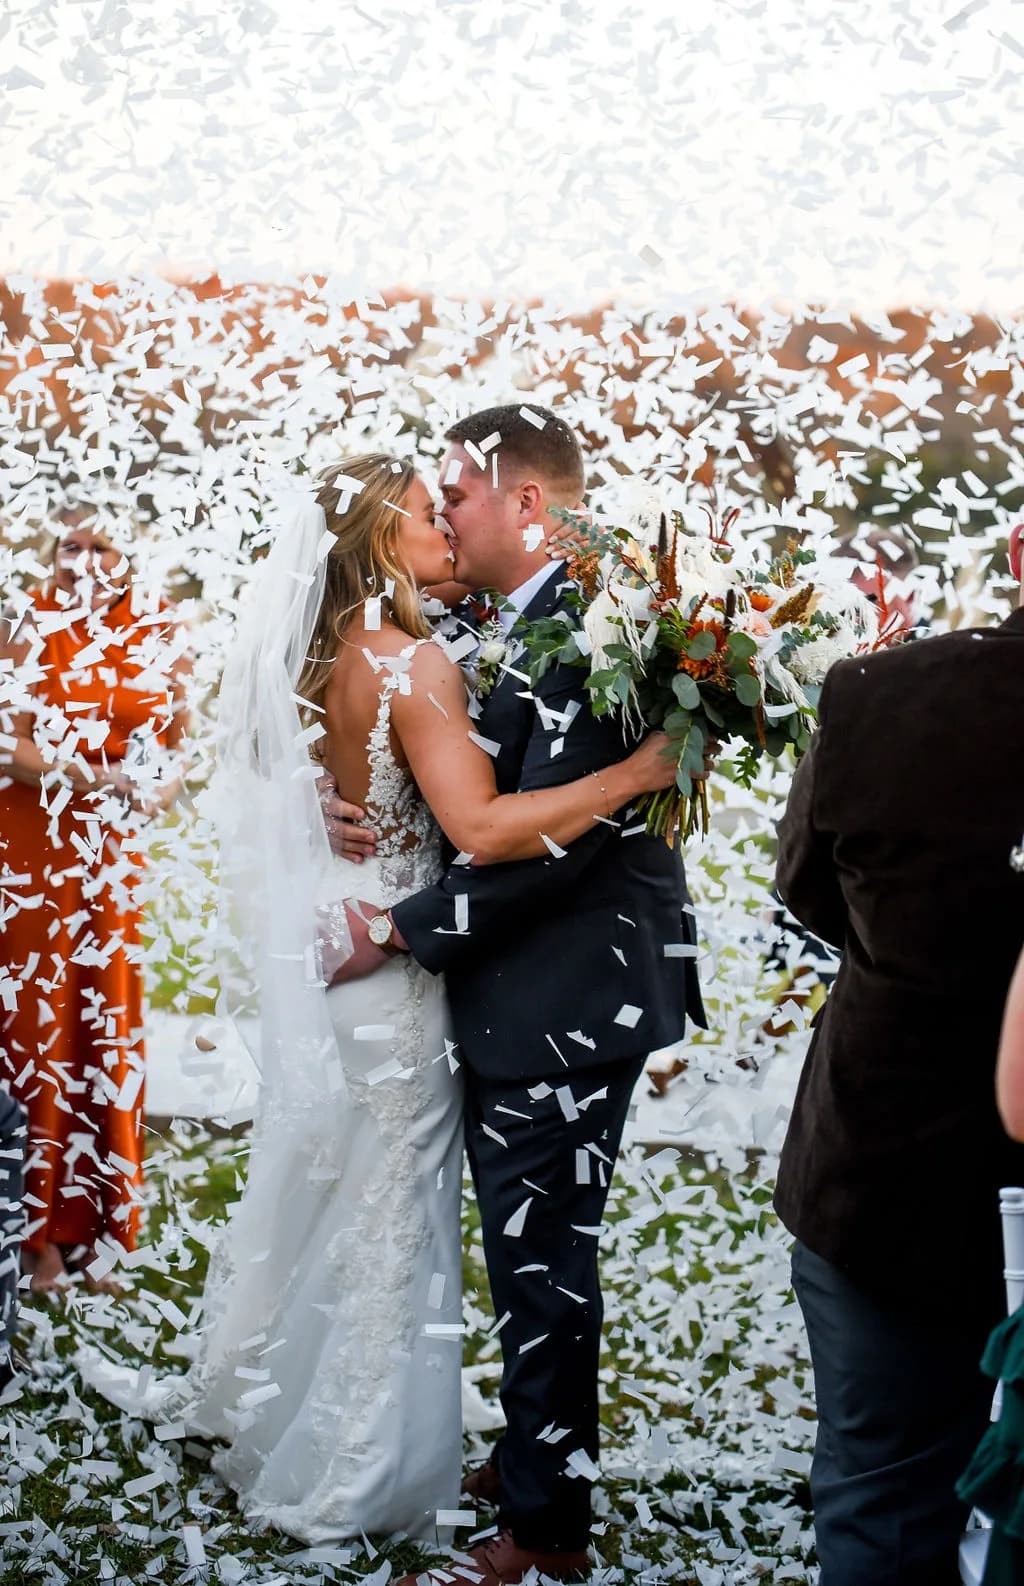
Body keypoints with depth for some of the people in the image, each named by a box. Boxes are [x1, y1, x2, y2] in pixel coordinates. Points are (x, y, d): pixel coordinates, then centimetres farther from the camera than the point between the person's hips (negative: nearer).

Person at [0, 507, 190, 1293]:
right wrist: (101, 778, -21)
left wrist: (166, 783, -11)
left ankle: (99, 1228, 18)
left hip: (116, 853, 3)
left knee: (111, 1028, 7)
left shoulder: (160, 633, 3)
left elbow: (180, 737, 10)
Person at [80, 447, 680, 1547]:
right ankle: (355, 1480, 18)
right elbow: (481, 827, -31)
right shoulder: (412, 664, -20)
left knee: (310, 1186, 23)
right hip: (386, 968, -8)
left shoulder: (314, 660, 5)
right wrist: (635, 773, -29)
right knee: (383, 1214, 5)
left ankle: (242, 1399, 39)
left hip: (317, 953, 8)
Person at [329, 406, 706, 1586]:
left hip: (565, 1000, -9)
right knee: (526, 1247, 20)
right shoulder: (524, 621, 10)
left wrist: (404, 933, -15)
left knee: (539, 1256, 2)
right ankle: (536, 1457, 36)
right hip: (525, 997, 9)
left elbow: (547, 835, -24)